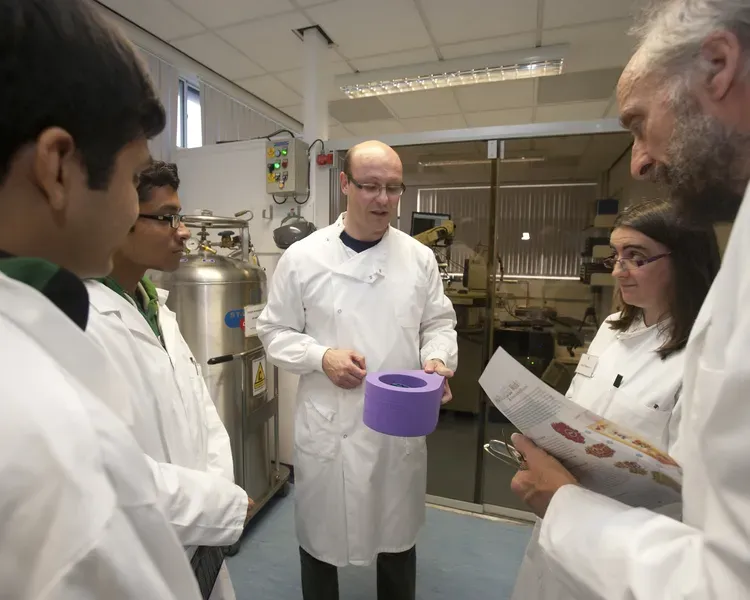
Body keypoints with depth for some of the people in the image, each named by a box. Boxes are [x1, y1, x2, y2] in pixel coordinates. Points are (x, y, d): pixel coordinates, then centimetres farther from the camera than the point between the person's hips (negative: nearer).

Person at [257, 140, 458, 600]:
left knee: (399, 537, 23)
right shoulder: (302, 257, -6)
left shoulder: (419, 257, 1)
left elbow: (438, 323, 7)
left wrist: (437, 359, -14)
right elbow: (275, 331, -1)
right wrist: (322, 356, -17)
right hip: (328, 427, -1)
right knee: (321, 538, 19)